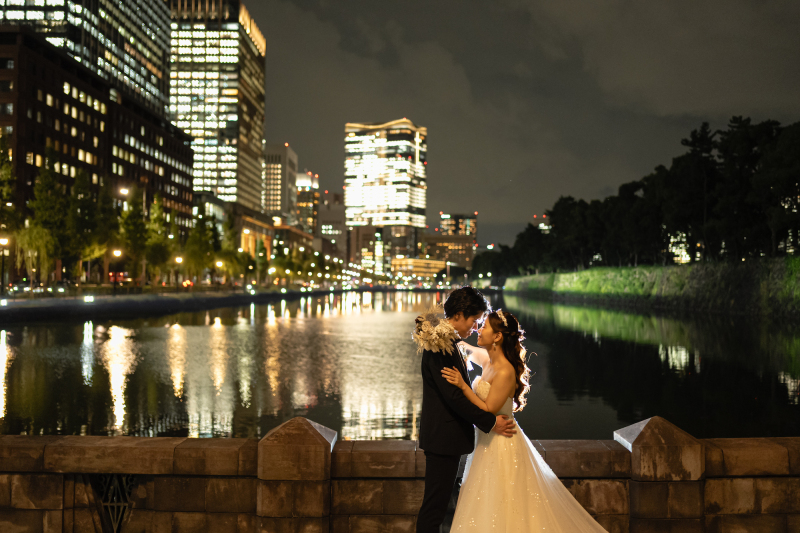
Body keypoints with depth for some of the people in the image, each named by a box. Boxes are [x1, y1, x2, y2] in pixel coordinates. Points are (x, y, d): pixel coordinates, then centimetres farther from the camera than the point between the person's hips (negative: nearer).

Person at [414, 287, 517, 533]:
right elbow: (453, 395, -23)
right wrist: (490, 422, -17)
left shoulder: (448, 341, 11)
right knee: (434, 505, -2)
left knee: (438, 502, 17)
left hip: (444, 434, 10)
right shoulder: (439, 345, -20)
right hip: (443, 435, -10)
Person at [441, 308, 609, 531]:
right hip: (488, 440, 9)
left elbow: (488, 410, -24)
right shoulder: (488, 360, 1)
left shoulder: (505, 372, -25)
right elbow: (471, 354, 26)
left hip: (501, 445, -9)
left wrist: (463, 386, -26)